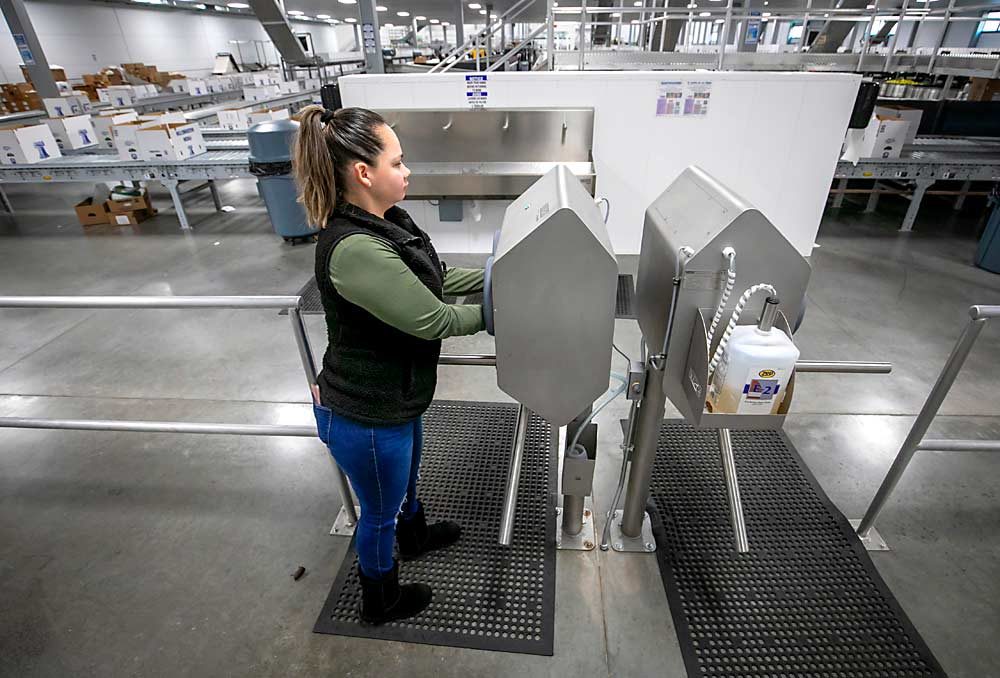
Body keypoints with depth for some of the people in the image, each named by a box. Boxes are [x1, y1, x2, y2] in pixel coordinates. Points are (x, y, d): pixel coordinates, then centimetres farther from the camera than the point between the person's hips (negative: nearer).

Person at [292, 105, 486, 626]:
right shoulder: (355, 250, -34)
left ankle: (415, 535, 66)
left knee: (405, 478, 35)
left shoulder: (385, 220, -4)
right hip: (365, 417, -9)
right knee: (380, 512, 19)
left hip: (395, 399, 9)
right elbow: (434, 320, -27)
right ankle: (380, 602, 49)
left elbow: (434, 279, 9)